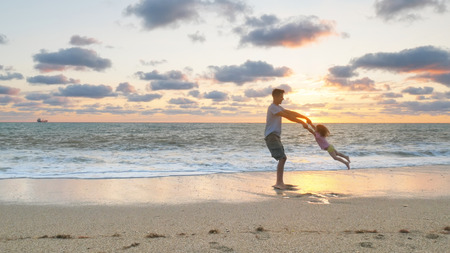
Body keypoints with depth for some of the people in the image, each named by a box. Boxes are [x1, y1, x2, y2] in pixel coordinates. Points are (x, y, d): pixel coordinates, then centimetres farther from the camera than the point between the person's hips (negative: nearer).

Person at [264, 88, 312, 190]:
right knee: (282, 158, -20)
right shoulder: (272, 107, -12)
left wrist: (305, 118, 16)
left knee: (283, 158, 15)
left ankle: (280, 182, 20)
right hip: (271, 136, -11)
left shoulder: (278, 107, 21)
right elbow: (288, 116, -17)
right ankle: (278, 183, -22)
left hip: (275, 136, 11)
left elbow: (291, 113, 21)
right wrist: (302, 123, -15)